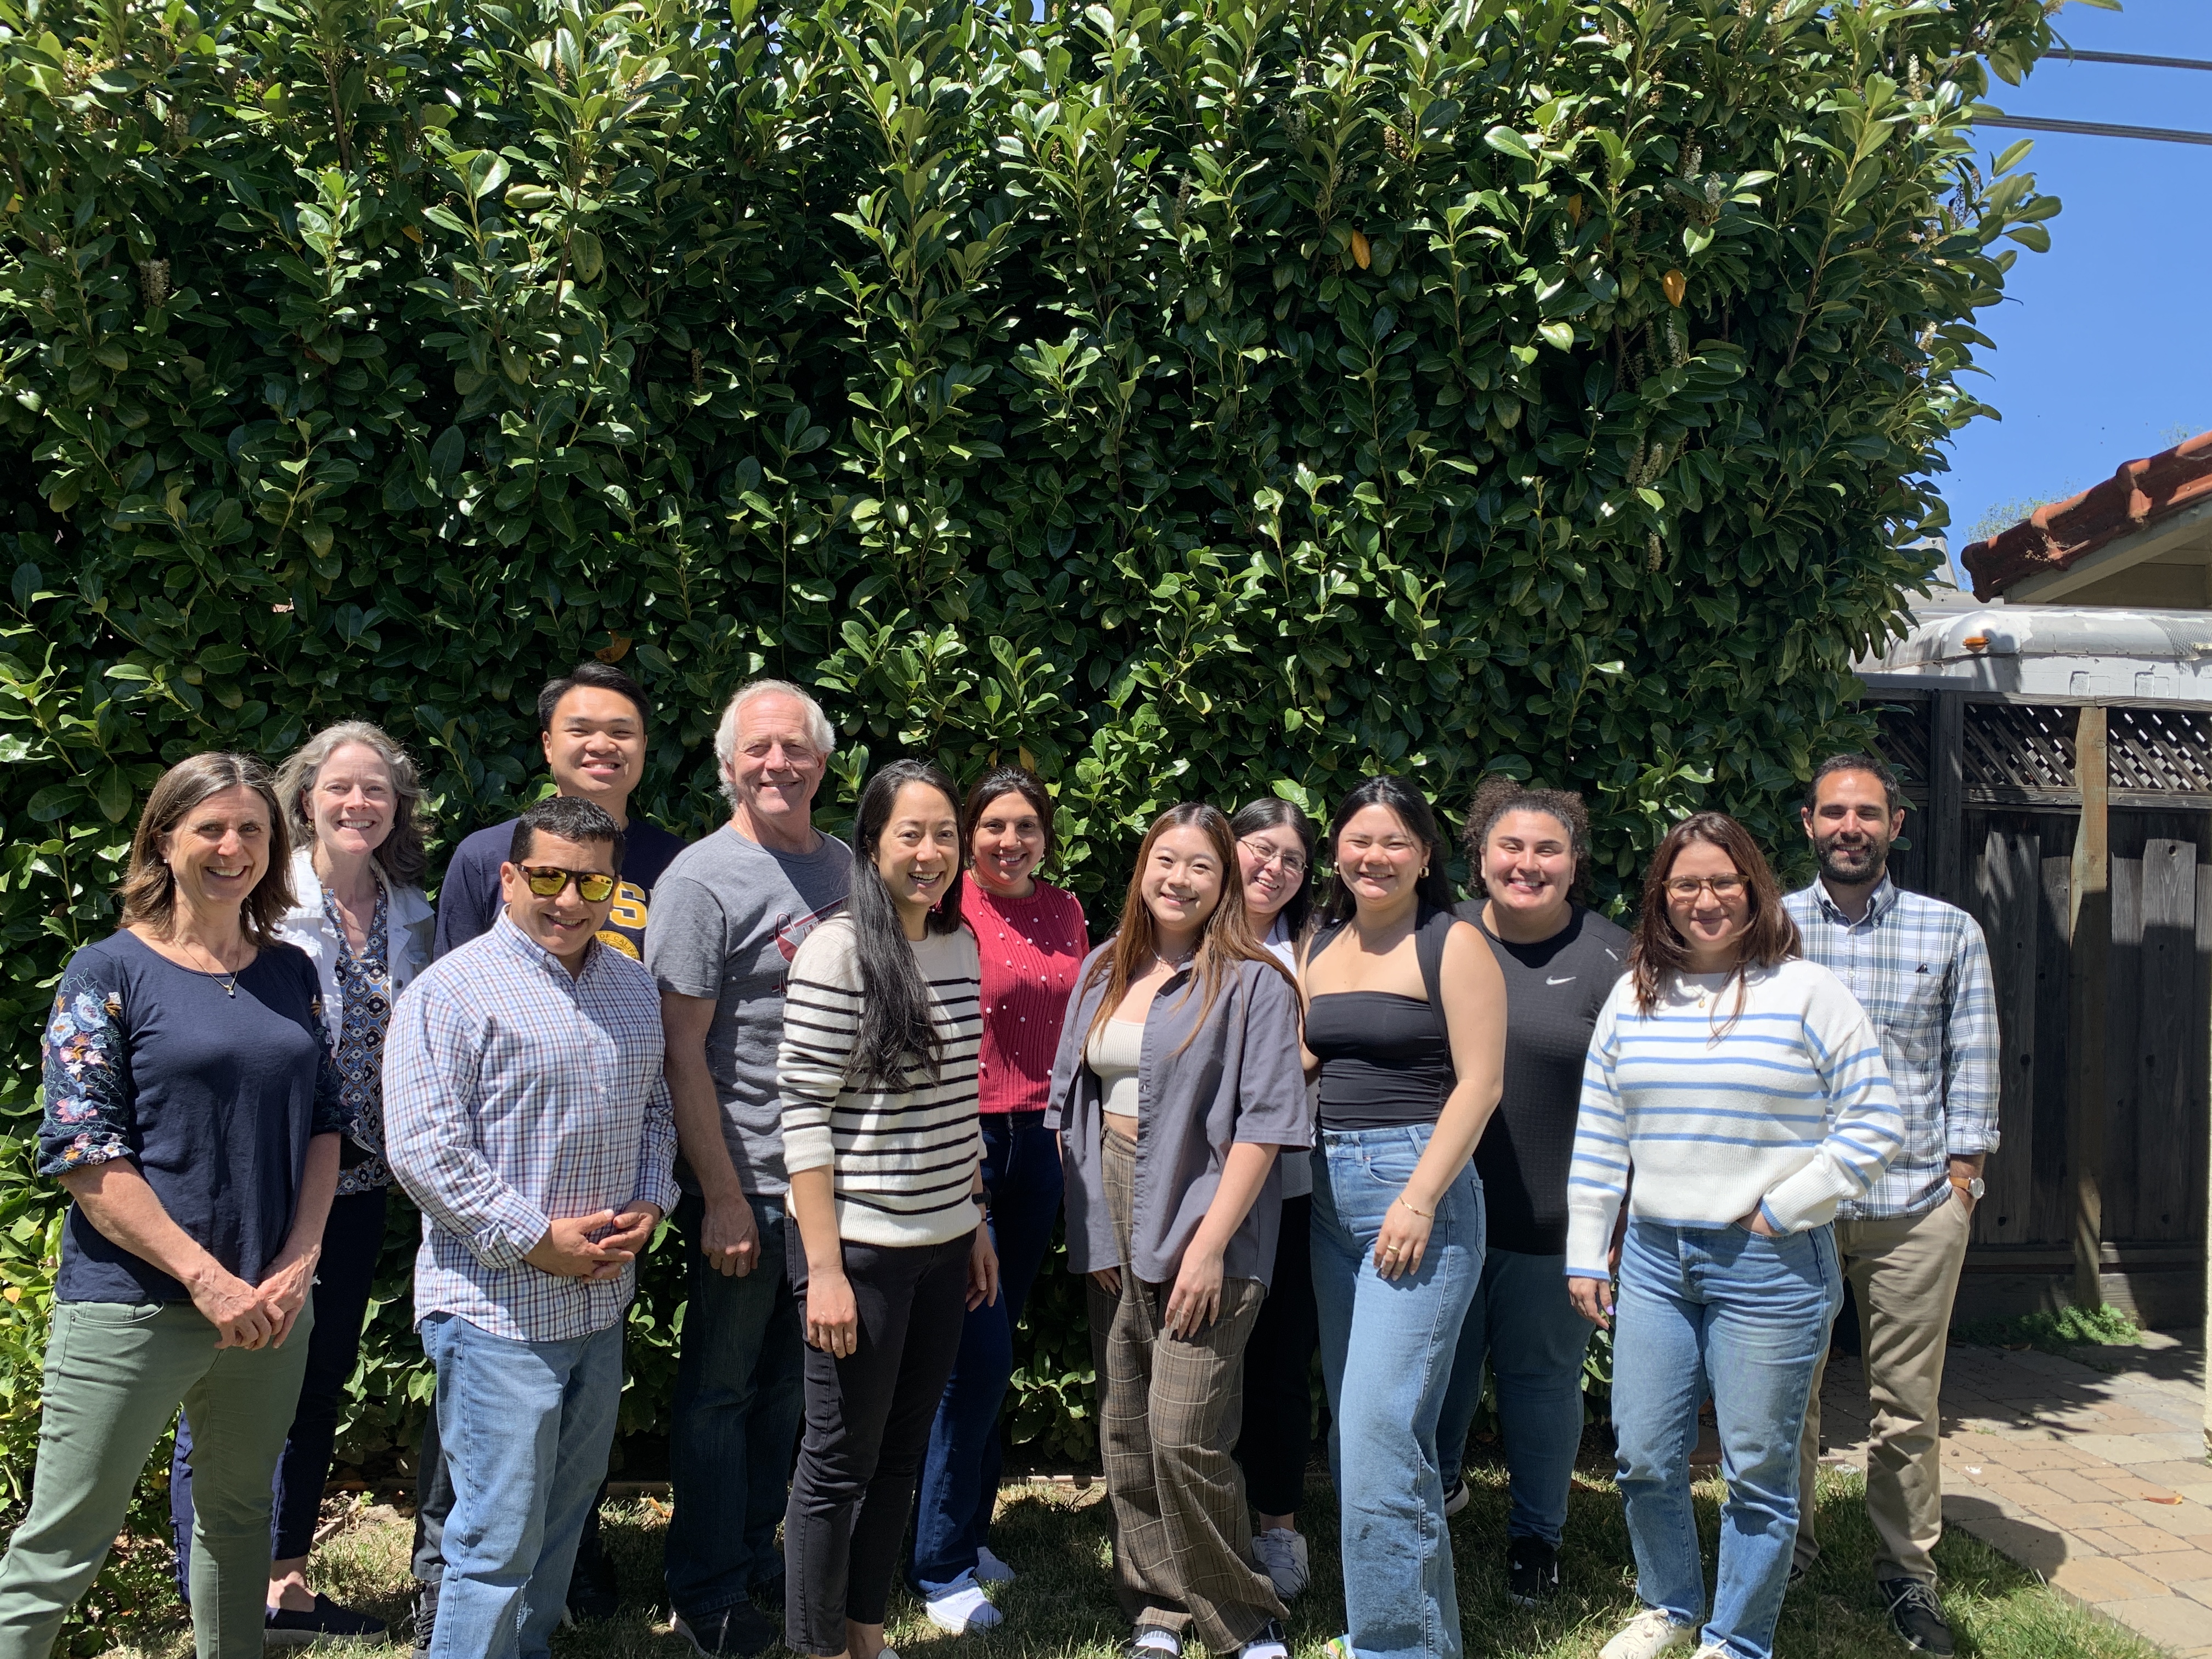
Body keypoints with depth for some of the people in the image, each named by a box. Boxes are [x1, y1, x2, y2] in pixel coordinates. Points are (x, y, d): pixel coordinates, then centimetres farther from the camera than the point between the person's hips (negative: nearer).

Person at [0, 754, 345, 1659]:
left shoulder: (291, 972, 8)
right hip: (133, 1305, -5)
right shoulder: (109, 972, -6)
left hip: (271, 1304, 5)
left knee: (238, 1517, 18)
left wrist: (299, 1262, -4)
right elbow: (81, 1150, -11)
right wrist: (206, 1277, -16)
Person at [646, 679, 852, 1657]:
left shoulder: (844, 865, 7)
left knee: (787, 1382, 17)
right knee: (721, 1386, 7)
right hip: (745, 1185, -6)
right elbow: (682, 1053, -13)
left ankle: (756, 1553, 34)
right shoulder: (701, 882, -12)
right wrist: (724, 1198, -14)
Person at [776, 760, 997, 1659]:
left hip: (943, 1246, 7)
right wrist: (823, 1269, -17)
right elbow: (803, 1116, -15)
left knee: (901, 1452, 17)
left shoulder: (961, 944, 7)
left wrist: (978, 1225, 15)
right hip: (861, 1247, -7)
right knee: (841, 1462, 6)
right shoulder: (839, 950, -14)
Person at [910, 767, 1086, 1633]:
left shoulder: (1064, 911, 9)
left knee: (993, 1348, 14)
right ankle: (940, 1565, 8)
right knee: (983, 1353, -6)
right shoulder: (949, 910, -9)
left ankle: (968, 1531, 28)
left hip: (1038, 1142, 6)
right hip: (963, 1141, -6)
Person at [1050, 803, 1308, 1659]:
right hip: (1117, 1237, 6)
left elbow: (1264, 1124, -13)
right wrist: (1087, 1227, 7)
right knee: (1126, 1436, 10)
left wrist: (1209, 1245, -18)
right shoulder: (1104, 970, 11)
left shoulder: (1252, 983, -8)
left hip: (1201, 1234, -6)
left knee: (1183, 1436, -9)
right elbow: (1073, 1100, 15)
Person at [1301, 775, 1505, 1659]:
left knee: (1381, 1429, -10)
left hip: (1419, 1188, -7)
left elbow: (1479, 1082, -11)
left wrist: (1420, 1201, -17)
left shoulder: (1453, 946, -5)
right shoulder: (1319, 948, 13)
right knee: (1354, 1429, 12)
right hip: (1332, 1191, 7)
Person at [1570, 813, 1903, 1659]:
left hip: (1769, 1265, -4)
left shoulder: (1806, 992, -6)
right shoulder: (1632, 999, 7)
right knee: (1643, 1457, 10)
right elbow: (1599, 1138, 10)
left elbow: (1875, 1125, -7)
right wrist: (1584, 1257, 9)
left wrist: (1780, 1212, -10)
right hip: (1654, 1257, 4)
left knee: (1757, 1470, 6)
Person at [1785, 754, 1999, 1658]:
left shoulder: (1951, 932, 6)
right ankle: (1788, 1544, 27)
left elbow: (1972, 1065, 7)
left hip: (1916, 1204, 0)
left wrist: (1962, 1173, 0)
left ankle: (1907, 1570, 22)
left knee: (1908, 1403, 7)